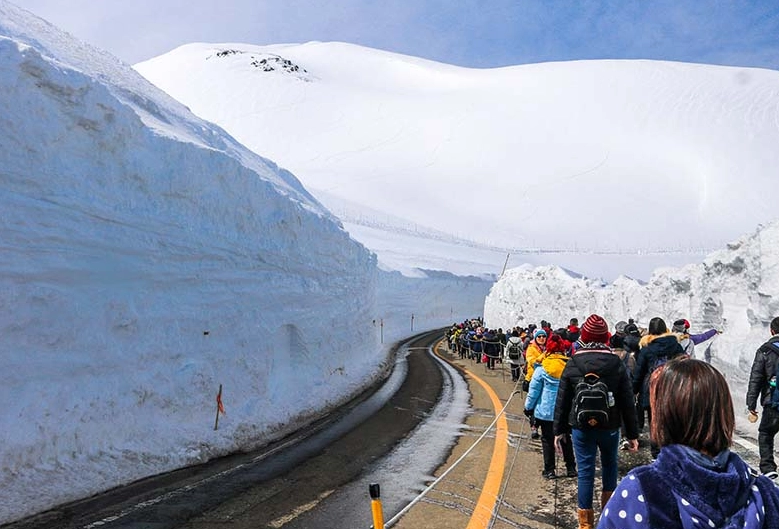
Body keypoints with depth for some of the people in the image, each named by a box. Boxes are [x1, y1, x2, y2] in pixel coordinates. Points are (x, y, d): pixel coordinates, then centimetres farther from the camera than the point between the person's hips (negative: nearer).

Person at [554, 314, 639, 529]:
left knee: (585, 472, 5)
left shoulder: (572, 364, -7)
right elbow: (627, 402, -4)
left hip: (581, 427, -1)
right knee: (609, 463, 25)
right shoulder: (616, 364, -7)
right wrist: (632, 434, 4)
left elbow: (562, 401, -3)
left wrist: (559, 430, 6)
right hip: (610, 426, 1)